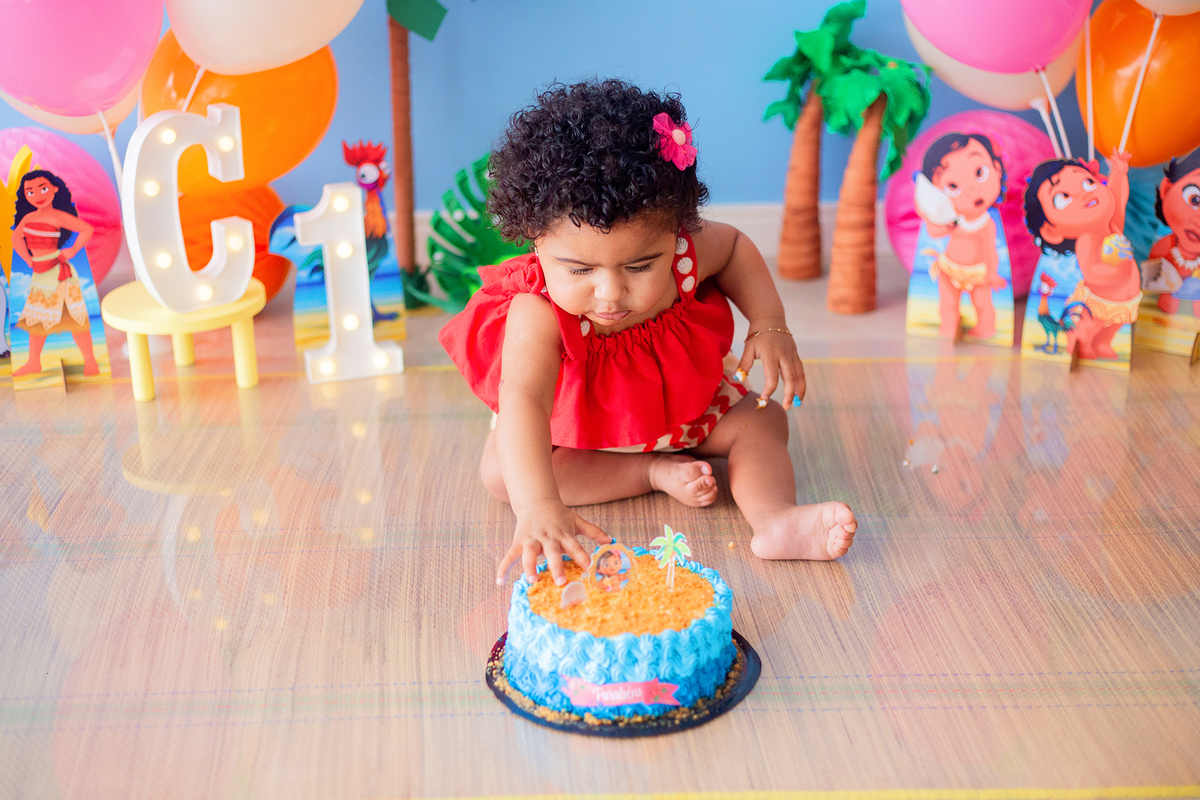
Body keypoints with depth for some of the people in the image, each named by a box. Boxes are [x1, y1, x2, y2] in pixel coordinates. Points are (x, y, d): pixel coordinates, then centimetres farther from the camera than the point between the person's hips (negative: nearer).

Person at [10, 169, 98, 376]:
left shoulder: (57, 217, -13)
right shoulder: (28, 217, 6)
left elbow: (88, 229, -18)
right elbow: (16, 238, 22)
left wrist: (72, 251, -14)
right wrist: (29, 260, 11)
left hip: (58, 272, -7)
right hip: (40, 274, 7)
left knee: (73, 317, -3)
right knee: (36, 319, 14)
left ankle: (90, 361, 5)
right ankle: (34, 363, 26)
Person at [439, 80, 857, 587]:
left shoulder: (683, 253, -31)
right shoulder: (538, 315, -43)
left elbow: (734, 247, -5)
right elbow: (522, 402, -59)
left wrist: (770, 325, -18)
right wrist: (538, 506, -74)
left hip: (684, 407, 2)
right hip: (574, 427, -2)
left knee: (761, 420, -14)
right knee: (500, 470, -24)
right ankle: (655, 472, -19)